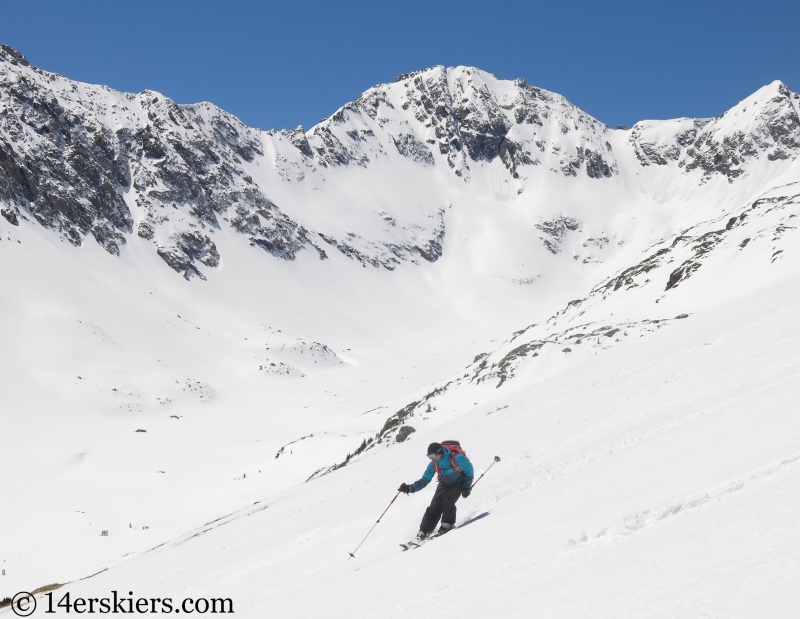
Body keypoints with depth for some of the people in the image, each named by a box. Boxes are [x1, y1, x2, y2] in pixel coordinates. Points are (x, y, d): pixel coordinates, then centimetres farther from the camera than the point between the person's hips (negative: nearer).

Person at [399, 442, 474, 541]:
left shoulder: (456, 458, -30)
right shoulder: (433, 464, -15)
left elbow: (469, 471, -15)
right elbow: (424, 480, -9)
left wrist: (466, 488, -14)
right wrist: (410, 488, -23)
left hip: (458, 483, -4)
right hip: (444, 484, 4)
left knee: (447, 501, -26)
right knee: (435, 506, -11)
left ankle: (447, 524, -6)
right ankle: (424, 531, -6)